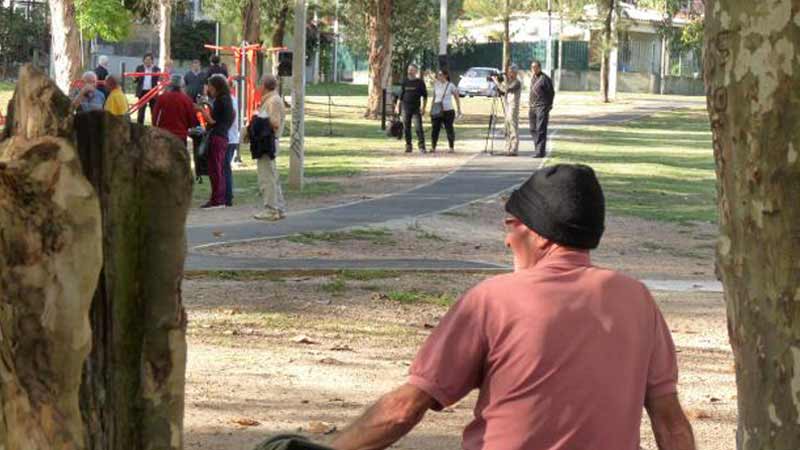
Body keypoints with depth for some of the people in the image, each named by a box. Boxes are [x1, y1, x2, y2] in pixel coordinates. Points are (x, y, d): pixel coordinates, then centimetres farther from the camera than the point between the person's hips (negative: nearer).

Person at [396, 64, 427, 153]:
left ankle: (422, 146, -9)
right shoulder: (405, 82, 9)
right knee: (406, 128, 5)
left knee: (419, 128, -11)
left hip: (416, 108, -3)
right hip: (406, 108, 3)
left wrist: (423, 108, -5)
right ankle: (408, 146, 14)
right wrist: (398, 106, 9)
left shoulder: (420, 82, 1)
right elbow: (401, 95, 14)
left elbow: (425, 96, 3)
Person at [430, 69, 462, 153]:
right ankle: (433, 147, 2)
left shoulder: (451, 86, -3)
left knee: (449, 129, 0)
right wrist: (432, 108, 13)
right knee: (434, 128, -2)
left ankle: (451, 147, 9)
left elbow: (457, 98, 1)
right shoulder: (436, 85, 8)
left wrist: (459, 109, -4)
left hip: (448, 110, -3)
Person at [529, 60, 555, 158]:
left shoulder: (545, 78, -9)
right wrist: (530, 101, 17)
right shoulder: (532, 78, 16)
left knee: (540, 130, -10)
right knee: (533, 129, 10)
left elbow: (551, 92, -7)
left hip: (542, 107, -8)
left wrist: (549, 105, -7)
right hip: (532, 107, 8)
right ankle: (538, 149, 20)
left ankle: (540, 151, -10)